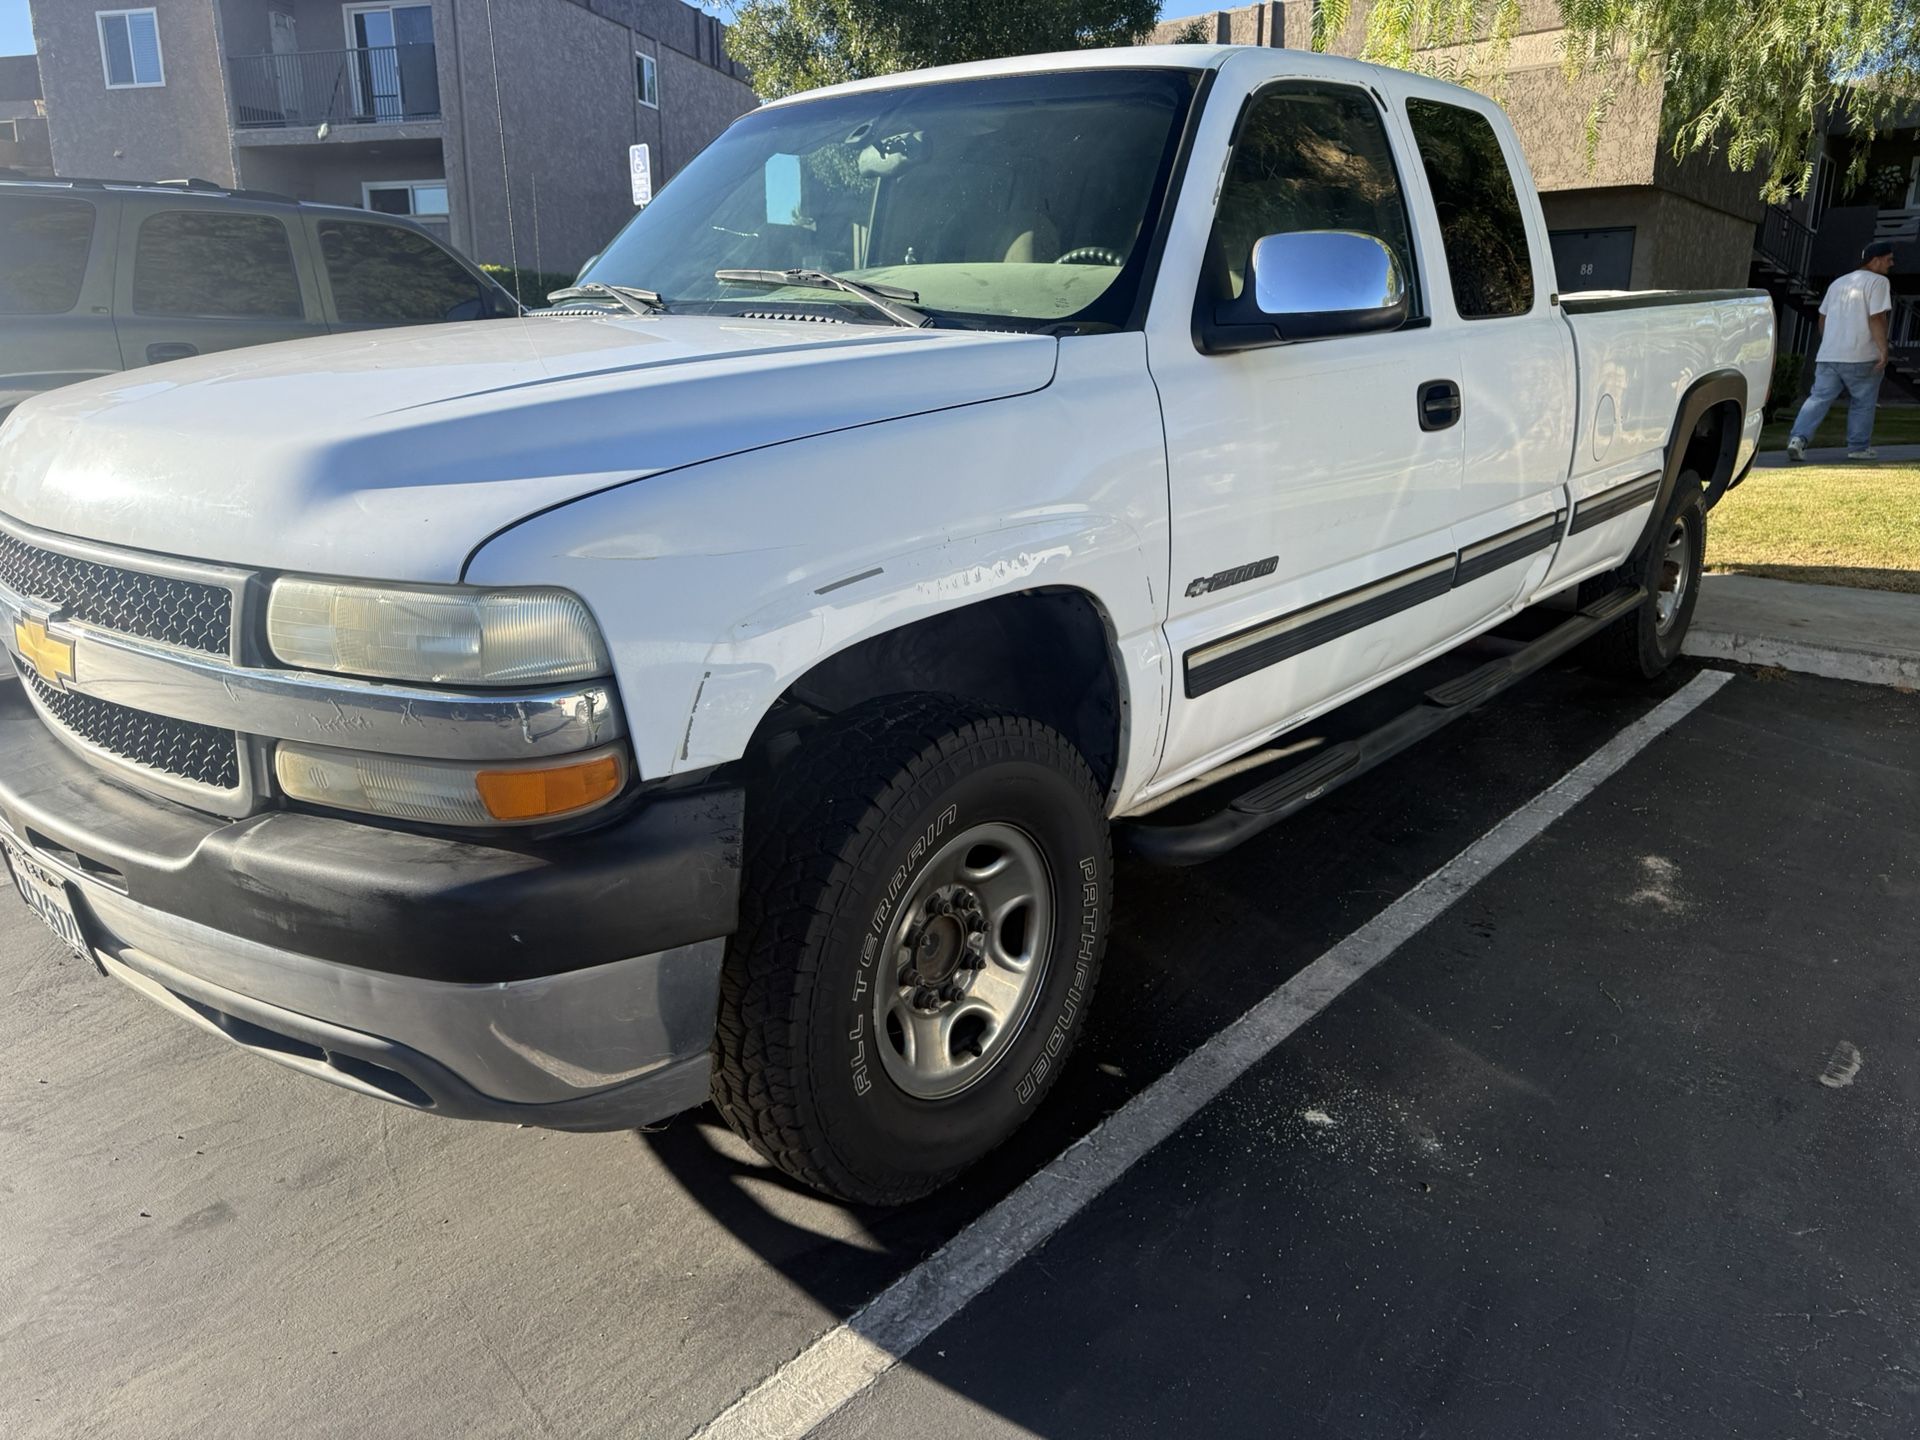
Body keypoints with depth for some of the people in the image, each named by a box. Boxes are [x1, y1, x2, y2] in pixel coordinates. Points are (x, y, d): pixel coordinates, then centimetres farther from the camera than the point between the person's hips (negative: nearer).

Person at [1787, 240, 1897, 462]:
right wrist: (1883, 350, -14)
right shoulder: (1878, 282, -4)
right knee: (1862, 403, 7)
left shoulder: (1838, 283, 19)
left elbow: (1823, 318, 22)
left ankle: (1798, 438, -19)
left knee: (1818, 398, -1)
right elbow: (1877, 319, -14)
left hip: (1828, 355, 6)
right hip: (1861, 357, -5)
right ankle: (1859, 448, 13)